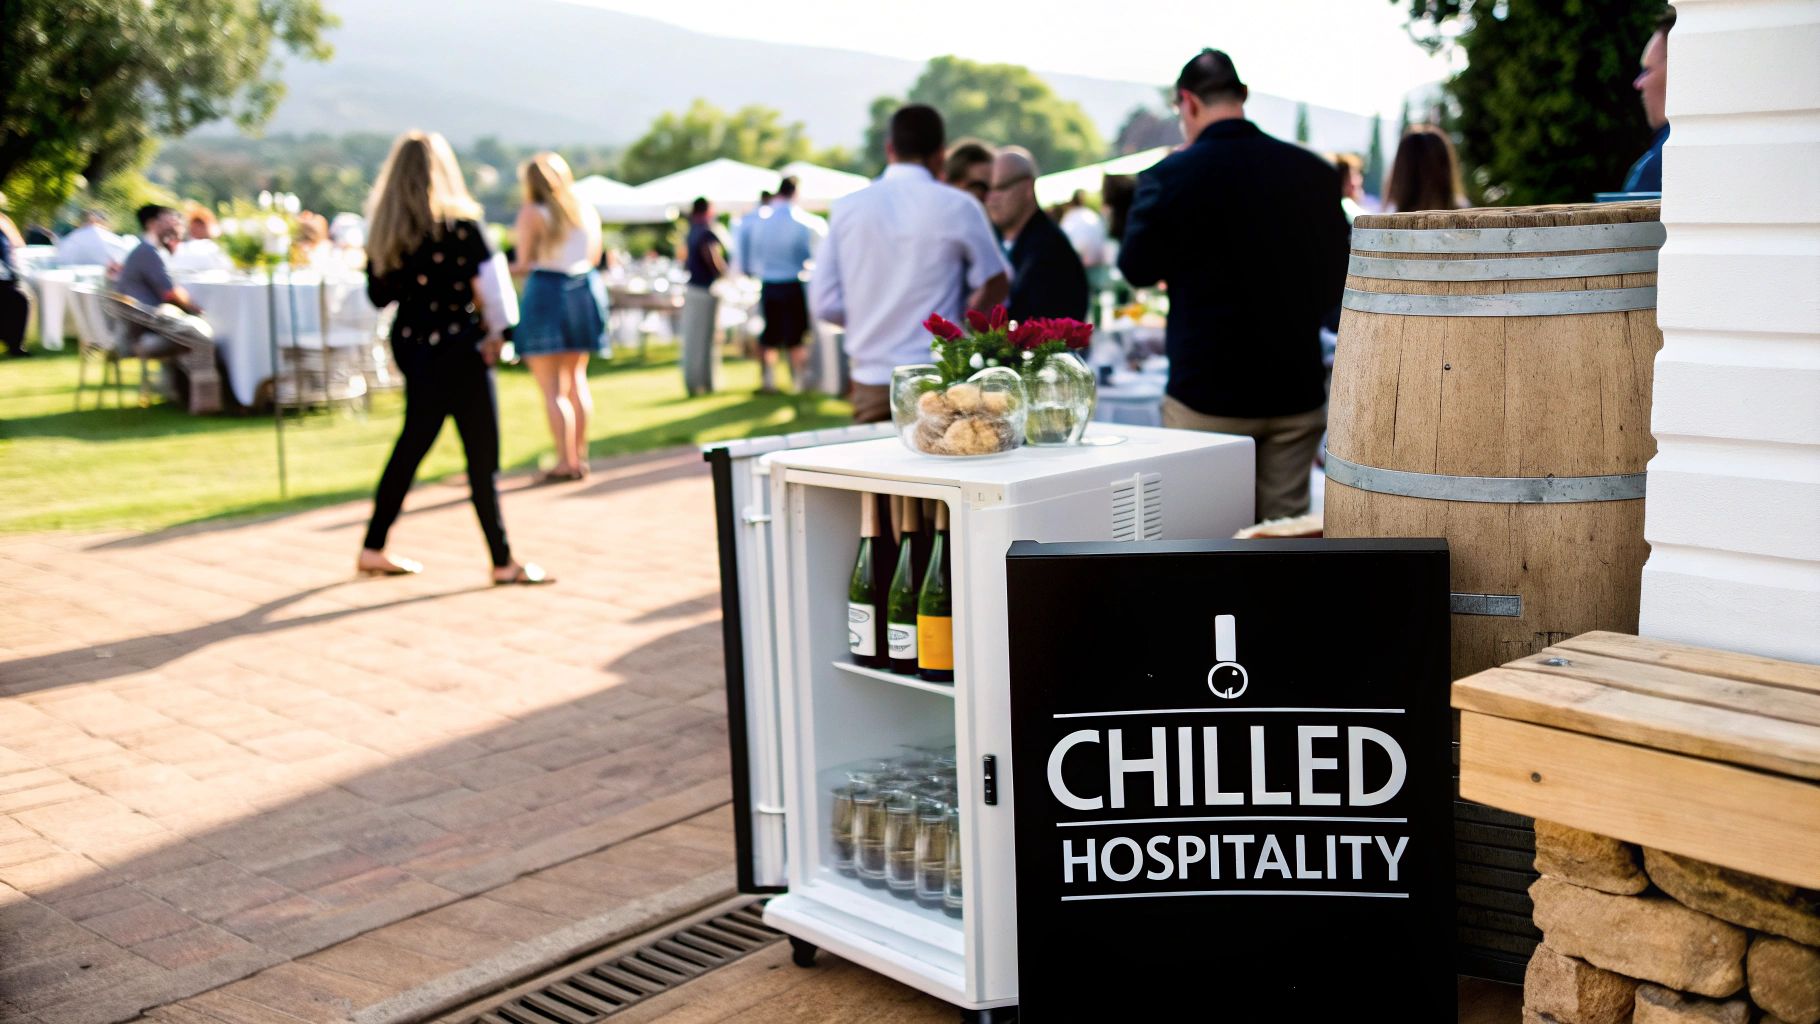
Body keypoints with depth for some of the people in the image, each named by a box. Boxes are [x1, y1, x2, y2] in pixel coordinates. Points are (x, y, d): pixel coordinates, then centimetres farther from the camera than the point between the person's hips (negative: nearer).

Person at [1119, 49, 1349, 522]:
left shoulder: (1173, 175, -11)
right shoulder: (1314, 171, 0)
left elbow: (1137, 268, 2)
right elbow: (1337, 279, 10)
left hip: (1207, 395, -3)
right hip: (1296, 391, 3)